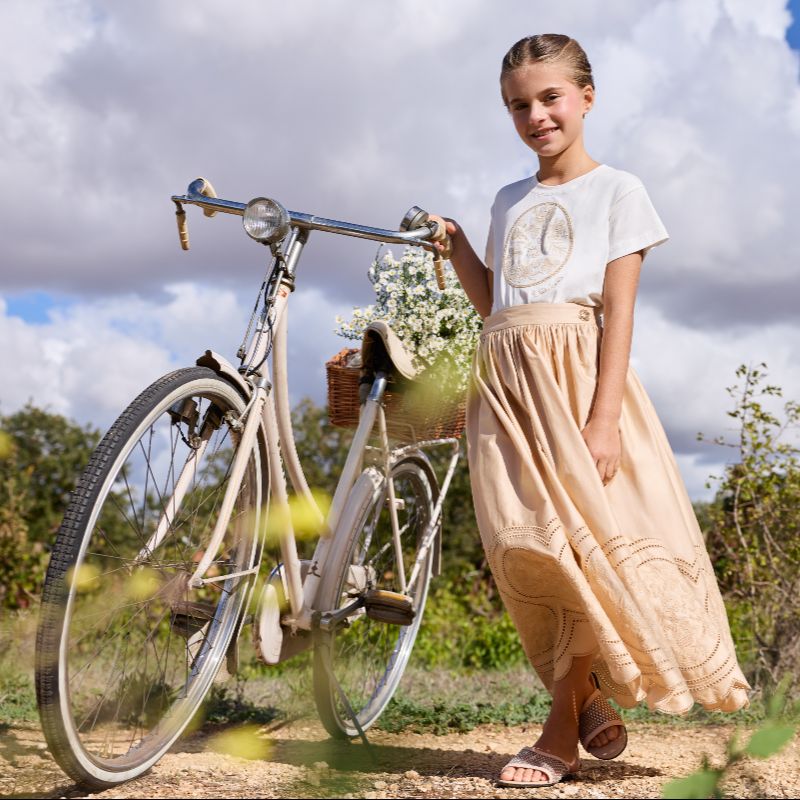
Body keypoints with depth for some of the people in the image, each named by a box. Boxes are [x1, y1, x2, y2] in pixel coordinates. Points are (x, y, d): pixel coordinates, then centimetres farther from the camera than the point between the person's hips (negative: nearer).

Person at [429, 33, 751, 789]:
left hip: (577, 372, -4)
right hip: (504, 379, 5)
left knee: (582, 540, -10)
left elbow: (618, 309, -6)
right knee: (525, 551, -3)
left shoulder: (615, 190, 4)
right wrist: (455, 246, 10)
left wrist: (603, 415, -16)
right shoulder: (509, 201, 20)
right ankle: (588, 698, 13)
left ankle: (562, 729, -1)